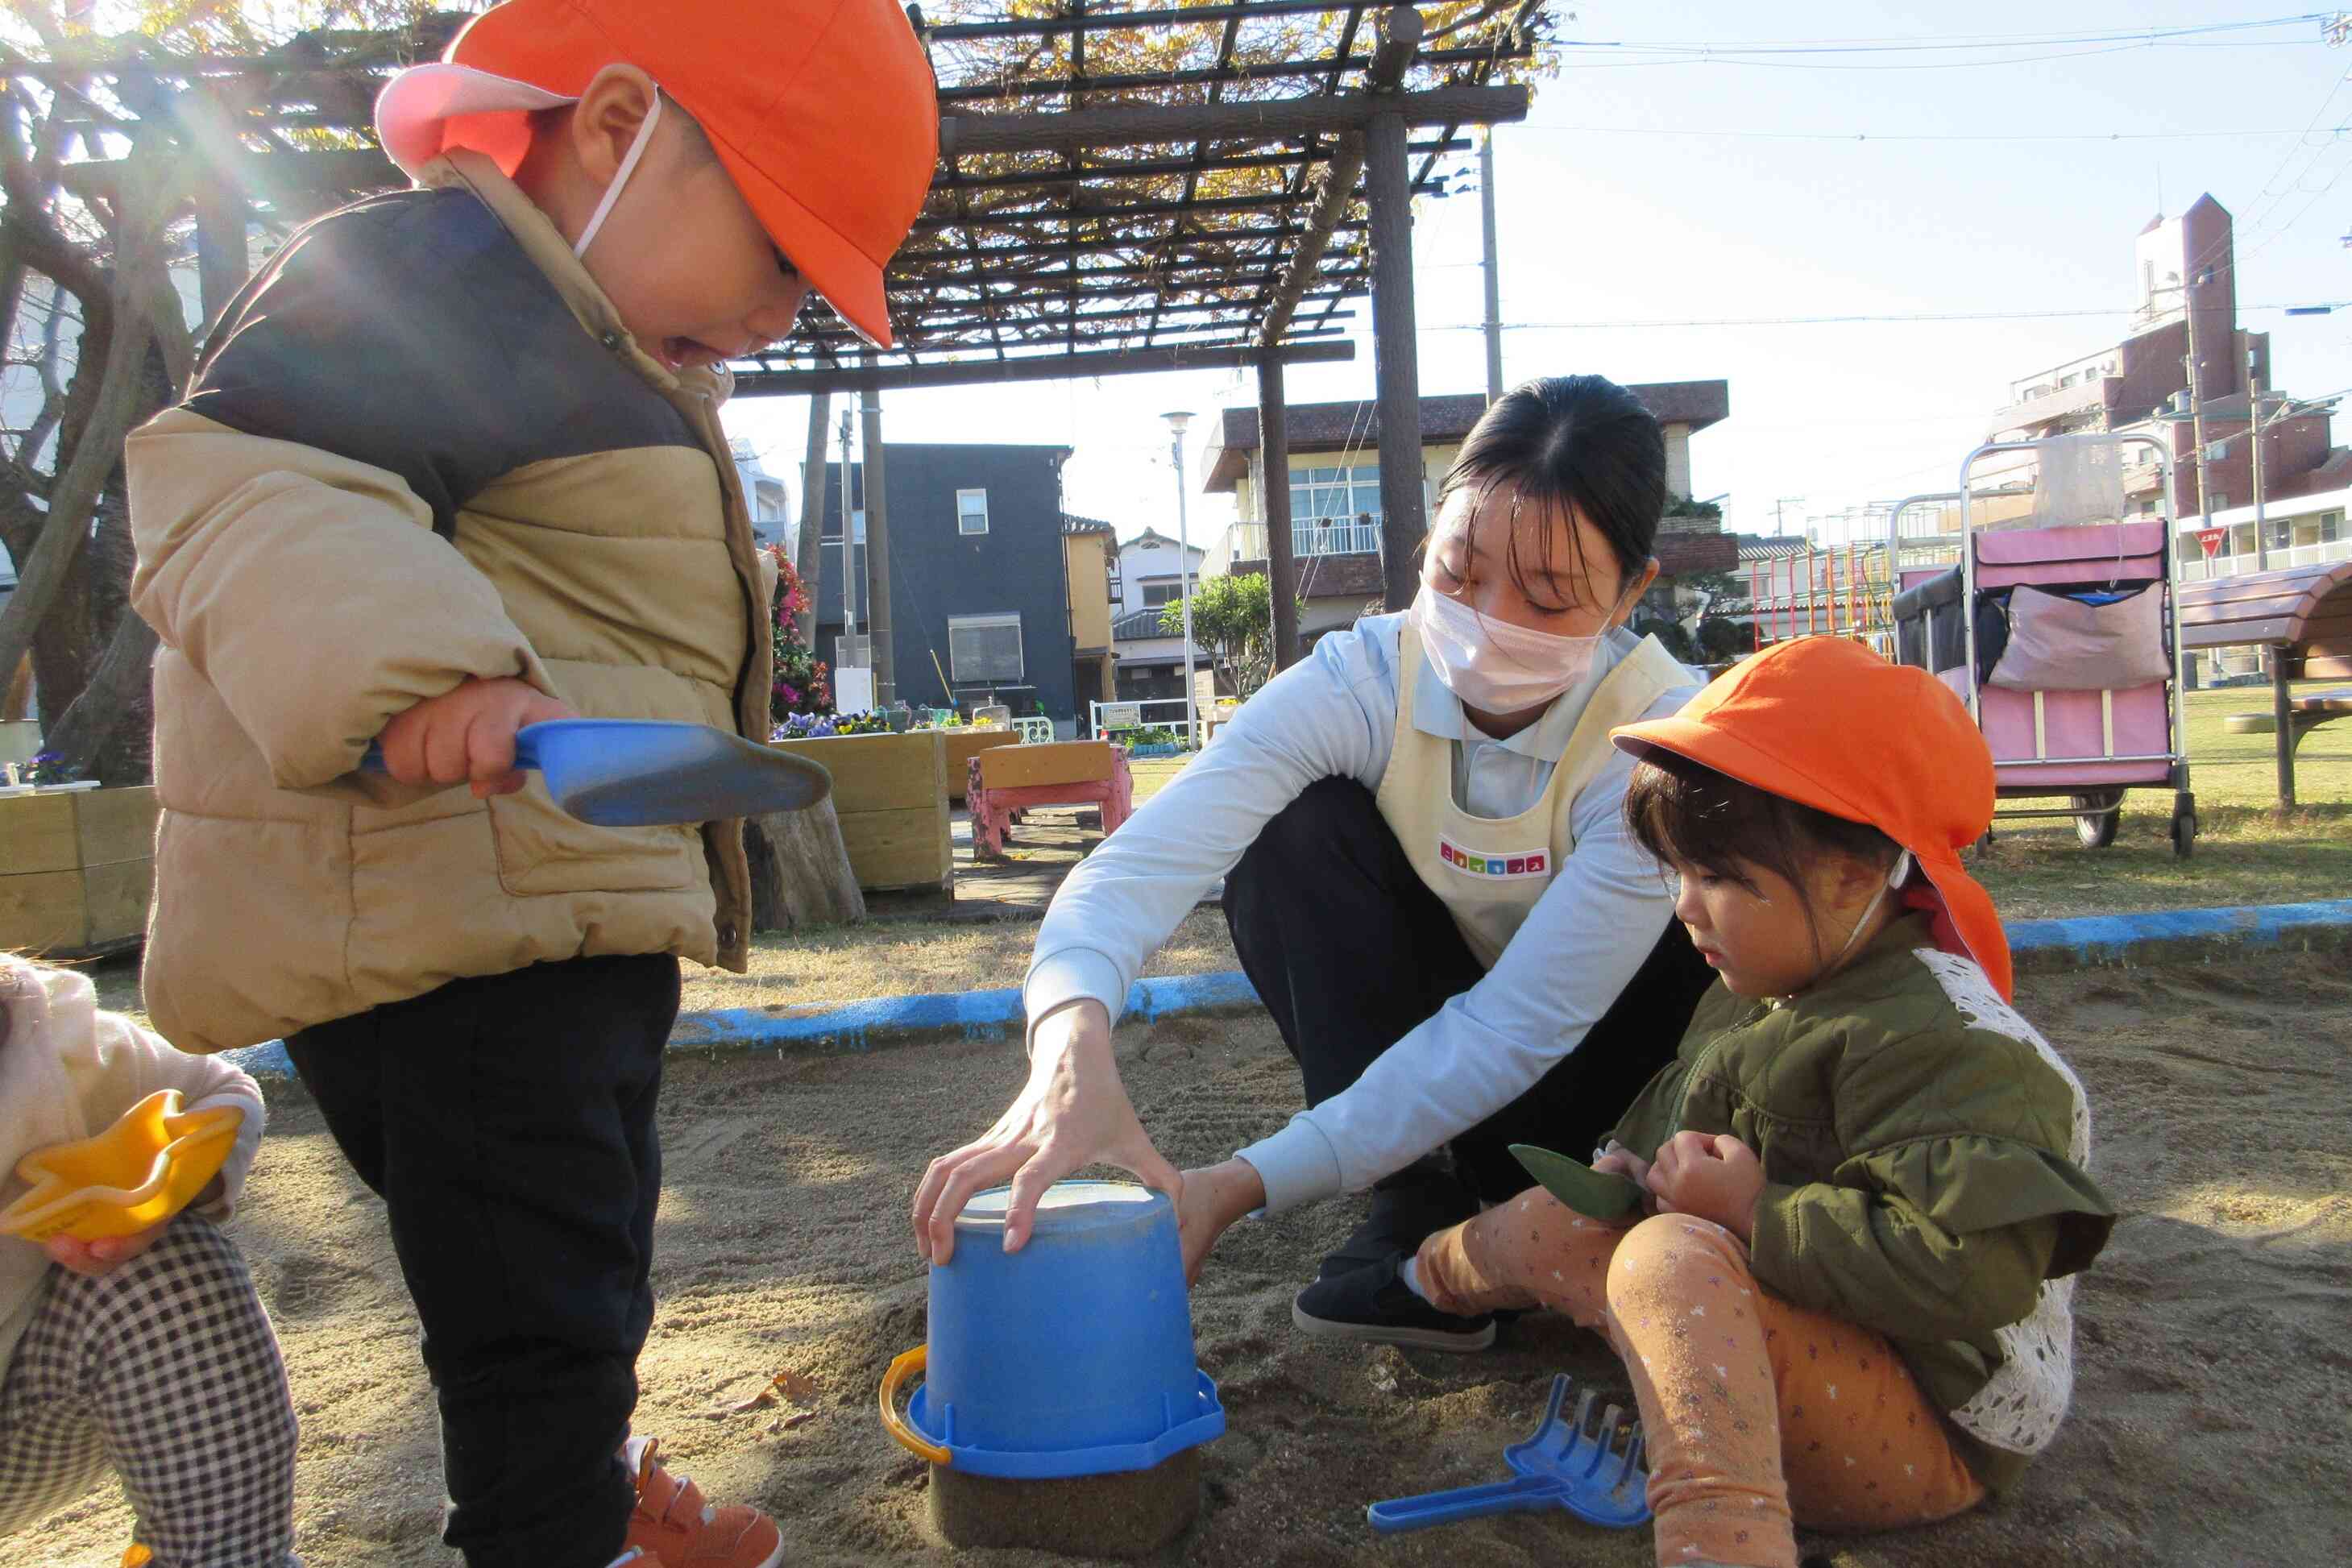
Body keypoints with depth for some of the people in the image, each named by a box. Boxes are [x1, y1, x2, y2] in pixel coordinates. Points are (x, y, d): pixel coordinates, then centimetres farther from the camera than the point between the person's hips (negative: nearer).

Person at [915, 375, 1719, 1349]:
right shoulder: (1359, 682, -25)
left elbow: (1518, 1027, -34)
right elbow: (1148, 856, -40)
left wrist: (1239, 1188, -41)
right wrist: (1071, 1050, -62)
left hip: (1582, 1061, 0)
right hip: (1419, 1029, 1)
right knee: (1298, 829, -26)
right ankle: (1419, 1205, -17)